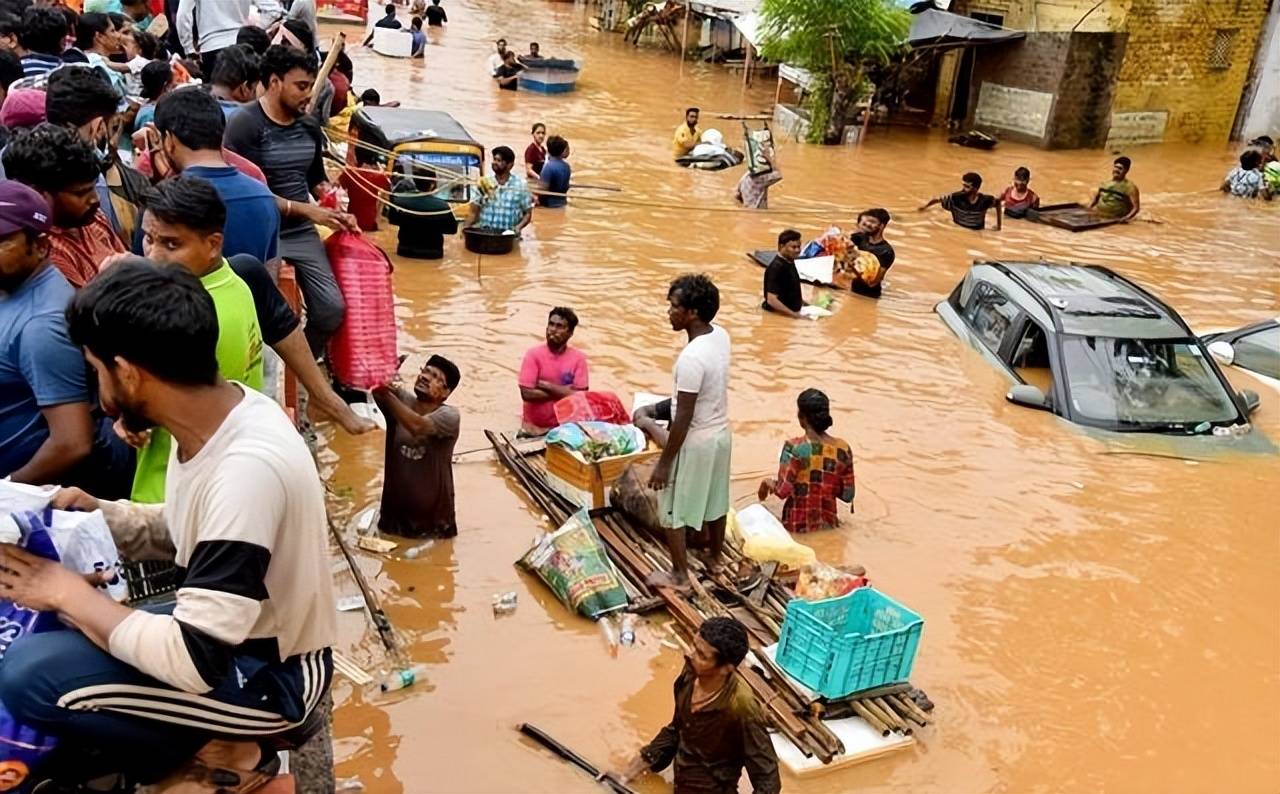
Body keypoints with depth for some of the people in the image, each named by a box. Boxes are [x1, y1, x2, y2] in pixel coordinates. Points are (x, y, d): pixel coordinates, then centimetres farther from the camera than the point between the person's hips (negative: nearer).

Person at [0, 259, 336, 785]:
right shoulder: (212, 416, -5)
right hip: (233, 634, 9)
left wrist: (70, 593, -17)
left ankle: (216, 750, -1)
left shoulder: (247, 468, -32)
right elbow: (188, 534, 14)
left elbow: (194, 662, -29)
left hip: (272, 674, -9)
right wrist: (101, 516, -2)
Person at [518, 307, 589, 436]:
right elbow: (527, 394, -16)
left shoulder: (578, 358, -4)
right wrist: (564, 391, -14)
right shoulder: (533, 354, -8)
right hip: (534, 428, -1)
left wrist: (546, 385, -15)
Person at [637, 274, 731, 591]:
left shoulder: (691, 358, -31)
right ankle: (715, 557, 45)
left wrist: (664, 462, -17)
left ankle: (680, 575, 24)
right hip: (721, 434, 9)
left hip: (696, 443, -8)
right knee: (715, 502, 26)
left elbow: (684, 419, -26)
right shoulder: (721, 336, -4)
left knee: (673, 511, 11)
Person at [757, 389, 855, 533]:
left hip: (797, 526, -5)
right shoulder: (843, 448, -5)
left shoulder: (794, 447, -17)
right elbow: (847, 495, 1)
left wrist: (768, 483, 3)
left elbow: (783, 491, -17)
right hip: (828, 525, 5)